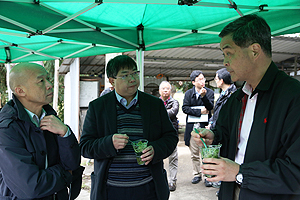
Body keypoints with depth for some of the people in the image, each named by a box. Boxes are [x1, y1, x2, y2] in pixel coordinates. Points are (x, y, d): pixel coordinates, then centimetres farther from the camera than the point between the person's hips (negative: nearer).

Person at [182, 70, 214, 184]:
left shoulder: (209, 92, 5)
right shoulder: (188, 93, 9)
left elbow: (210, 107, -8)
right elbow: (185, 108, -2)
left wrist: (203, 96, -22)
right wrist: (199, 112, -10)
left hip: (204, 125, -2)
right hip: (192, 126, 2)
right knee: (194, 153, 9)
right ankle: (197, 174, 22)